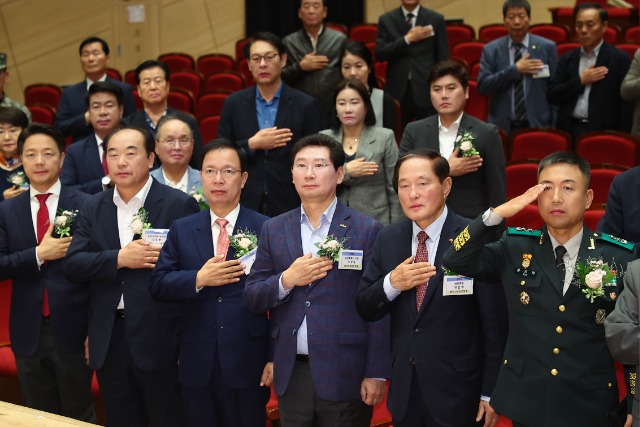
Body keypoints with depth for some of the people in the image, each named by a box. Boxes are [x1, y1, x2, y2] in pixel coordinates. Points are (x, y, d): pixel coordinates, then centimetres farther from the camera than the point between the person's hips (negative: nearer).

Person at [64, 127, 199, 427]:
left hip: (160, 337, -4)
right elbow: (73, 264, -1)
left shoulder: (179, 205, -5)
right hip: (108, 339, 4)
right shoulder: (94, 207, 8)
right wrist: (119, 258, -15)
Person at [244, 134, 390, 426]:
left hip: (345, 375, -3)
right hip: (292, 374, 3)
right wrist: (286, 280, -11)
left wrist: (377, 374, -9)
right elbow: (252, 299, 7)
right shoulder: (273, 230, 8)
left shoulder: (366, 230, -3)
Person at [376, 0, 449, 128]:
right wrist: (408, 39, -11)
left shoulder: (436, 19, 4)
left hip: (427, 90, -1)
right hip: (398, 91, 1)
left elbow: (443, 59, 3)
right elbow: (379, 53, -4)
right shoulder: (386, 20, 6)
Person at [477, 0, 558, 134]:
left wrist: (555, 127, -2)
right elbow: (482, 86, -6)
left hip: (537, 126, 0)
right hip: (503, 127, 0)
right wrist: (515, 70, -13)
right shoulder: (491, 50, 3)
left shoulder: (547, 47, 2)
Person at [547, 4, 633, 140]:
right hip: (569, 131, 3)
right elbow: (552, 96, 5)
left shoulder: (620, 59, 0)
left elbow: (627, 105, -3)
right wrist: (580, 81, -6)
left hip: (603, 133, -3)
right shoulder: (567, 59, 12)